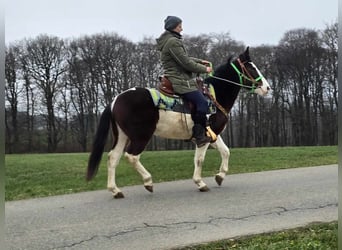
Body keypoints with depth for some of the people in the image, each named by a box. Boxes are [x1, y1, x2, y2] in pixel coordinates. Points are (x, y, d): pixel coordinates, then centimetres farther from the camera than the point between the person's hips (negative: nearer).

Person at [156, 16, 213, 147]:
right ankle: (199, 136, -17)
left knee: (200, 101, 16)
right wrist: (204, 69, -5)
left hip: (177, 78, 12)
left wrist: (200, 61, 18)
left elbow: (184, 58, 27)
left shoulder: (168, 40, 19)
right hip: (179, 81, -12)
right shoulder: (173, 42, -15)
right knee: (201, 102, -19)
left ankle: (198, 133, 13)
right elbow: (186, 63, -17)